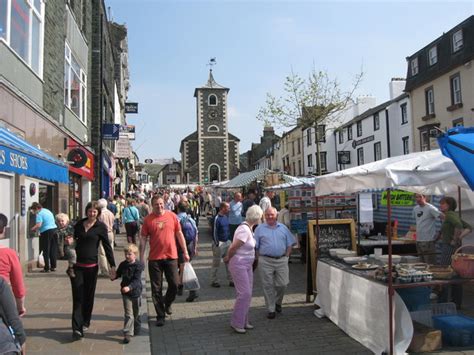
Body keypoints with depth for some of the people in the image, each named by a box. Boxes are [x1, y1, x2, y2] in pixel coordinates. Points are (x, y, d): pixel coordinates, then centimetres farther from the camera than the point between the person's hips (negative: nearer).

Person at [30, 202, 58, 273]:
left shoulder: (39, 214, -8)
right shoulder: (48, 211, 18)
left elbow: (38, 225, -21)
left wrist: (32, 229, -4)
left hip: (47, 232, -8)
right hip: (54, 229, 8)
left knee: (46, 251, 0)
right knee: (53, 250, 12)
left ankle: (47, 268, 2)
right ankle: (53, 267, 17)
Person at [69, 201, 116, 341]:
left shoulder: (101, 227, -4)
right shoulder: (79, 224, 5)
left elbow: (107, 246, -4)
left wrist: (112, 266, -6)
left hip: (91, 266, -1)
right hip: (77, 265, 2)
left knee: (89, 296, 10)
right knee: (78, 297, -3)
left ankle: (85, 323, 28)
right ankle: (77, 328, -4)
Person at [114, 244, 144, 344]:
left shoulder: (138, 265, -16)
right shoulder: (123, 264, -3)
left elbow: (136, 280, -23)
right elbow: (118, 274, 12)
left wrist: (129, 287, -39)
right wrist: (114, 276, -11)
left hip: (136, 292, -2)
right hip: (125, 292, 2)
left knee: (136, 313, 17)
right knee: (128, 314, -3)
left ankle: (136, 328, 39)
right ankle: (127, 334, 0)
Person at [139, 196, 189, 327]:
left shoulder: (172, 216, 1)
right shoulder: (148, 219, -3)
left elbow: (179, 234, 7)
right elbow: (143, 239, 0)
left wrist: (185, 252, 6)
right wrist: (141, 258, -2)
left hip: (171, 256, 1)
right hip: (154, 258, -1)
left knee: (174, 284, 7)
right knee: (156, 289, 5)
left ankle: (167, 303, 36)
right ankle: (160, 315, 19)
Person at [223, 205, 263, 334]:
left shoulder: (248, 228, 7)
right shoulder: (244, 230, -23)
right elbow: (232, 248, -21)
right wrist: (228, 258, -4)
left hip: (247, 265, 9)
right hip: (239, 265, -9)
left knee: (247, 293, 13)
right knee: (244, 293, -7)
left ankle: (244, 321, 25)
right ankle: (236, 323, 5)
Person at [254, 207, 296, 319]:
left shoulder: (283, 228, 11)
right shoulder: (260, 229, 3)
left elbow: (290, 244, 13)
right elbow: (255, 246, 2)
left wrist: (286, 256, 3)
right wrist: (259, 259, -5)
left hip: (282, 260, 2)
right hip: (266, 261, -2)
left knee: (282, 284, 2)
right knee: (268, 286, 2)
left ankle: (278, 303, 30)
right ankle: (271, 309, 14)